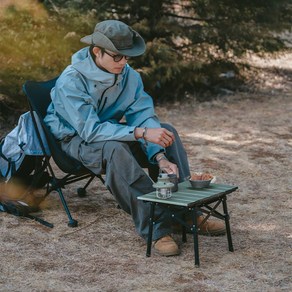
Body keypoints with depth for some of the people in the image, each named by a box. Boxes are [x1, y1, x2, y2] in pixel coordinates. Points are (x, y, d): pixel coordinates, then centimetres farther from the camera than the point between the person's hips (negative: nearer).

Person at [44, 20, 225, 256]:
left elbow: (144, 116, -13)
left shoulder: (129, 75, -10)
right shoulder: (71, 81, -28)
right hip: (75, 138, -6)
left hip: (110, 129, 6)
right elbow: (91, 130, -35)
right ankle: (157, 229, -36)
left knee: (167, 131, -13)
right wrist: (142, 132, -42)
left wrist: (160, 157, -29)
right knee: (115, 148, -38)